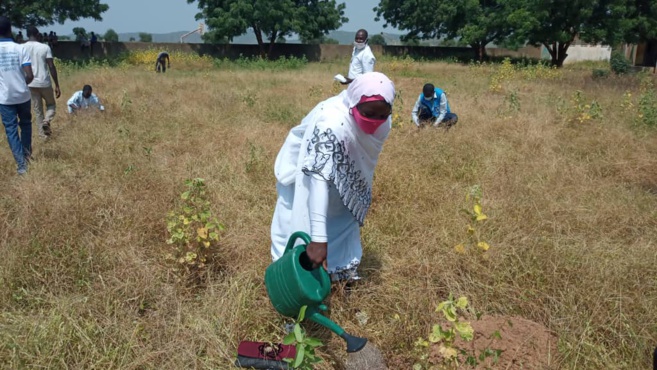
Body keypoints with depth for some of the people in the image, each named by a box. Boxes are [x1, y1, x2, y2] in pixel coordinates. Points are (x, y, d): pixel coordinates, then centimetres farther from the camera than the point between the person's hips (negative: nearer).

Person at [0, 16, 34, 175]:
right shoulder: (20, 49, -8)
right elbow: (29, 76, -12)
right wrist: (22, 84, 10)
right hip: (22, 95, 0)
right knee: (25, 124, 24)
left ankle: (21, 164, 4)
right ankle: (26, 154, 28)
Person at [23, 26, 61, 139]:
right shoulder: (45, 47, -7)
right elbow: (52, 67, -10)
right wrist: (57, 86, -5)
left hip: (30, 84, 2)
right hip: (45, 83, -2)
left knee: (37, 109, 14)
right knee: (51, 104, 19)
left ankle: (43, 133, 13)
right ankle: (46, 120, -8)